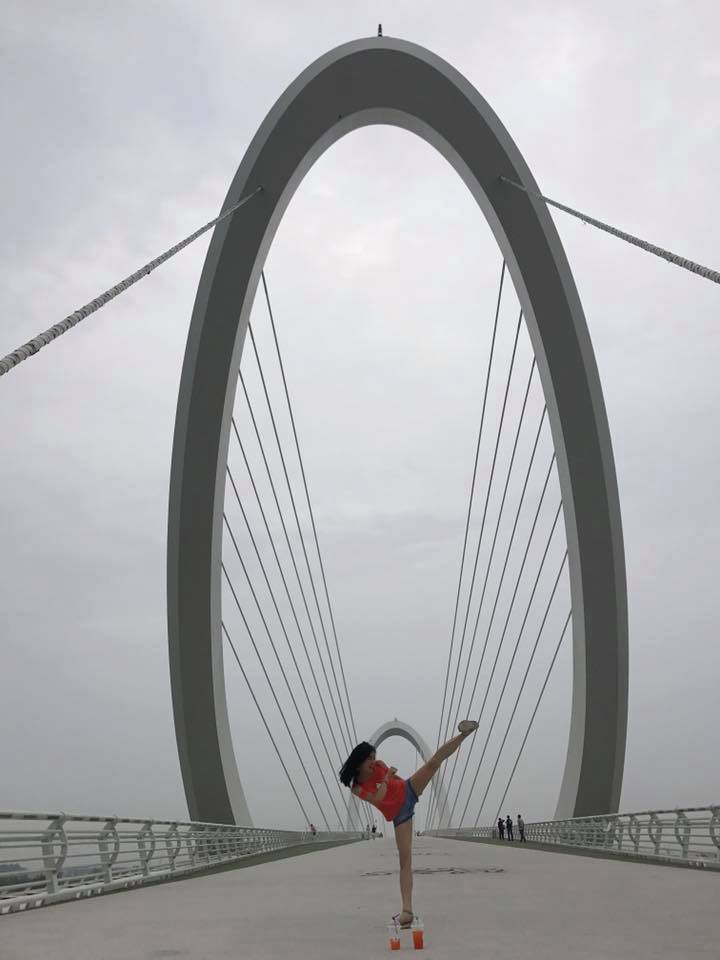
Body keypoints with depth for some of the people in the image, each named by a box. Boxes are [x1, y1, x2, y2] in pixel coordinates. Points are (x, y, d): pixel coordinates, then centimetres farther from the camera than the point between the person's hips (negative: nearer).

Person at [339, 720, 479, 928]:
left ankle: (464, 733, -15)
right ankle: (407, 909, -10)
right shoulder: (356, 788, -13)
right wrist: (386, 778, -21)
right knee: (405, 860, -10)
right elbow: (376, 798, -28)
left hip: (408, 791, 3)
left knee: (434, 760, -16)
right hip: (399, 815, -2)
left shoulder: (378, 765, -4)